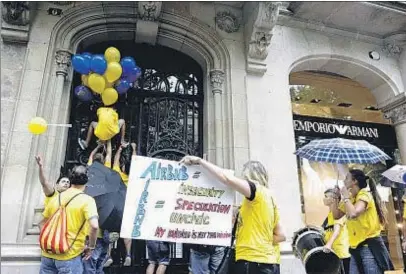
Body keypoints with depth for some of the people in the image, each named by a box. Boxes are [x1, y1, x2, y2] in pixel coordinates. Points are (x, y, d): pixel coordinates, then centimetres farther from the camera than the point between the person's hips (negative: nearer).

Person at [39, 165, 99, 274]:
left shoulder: (56, 198, 7)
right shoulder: (87, 200, -11)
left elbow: (42, 223, 16)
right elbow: (94, 226, -23)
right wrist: (91, 247, -9)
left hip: (48, 254, 5)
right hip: (69, 256, -5)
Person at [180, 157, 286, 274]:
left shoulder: (257, 190, -7)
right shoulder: (269, 198, 17)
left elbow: (228, 178, -21)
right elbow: (280, 236, 17)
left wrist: (200, 161, -12)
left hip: (253, 262, -9)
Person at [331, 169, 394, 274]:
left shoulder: (364, 195, -11)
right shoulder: (351, 199, 12)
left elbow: (353, 214, -29)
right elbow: (336, 215, 15)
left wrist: (345, 197, -16)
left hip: (370, 246, -8)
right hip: (356, 247, 8)